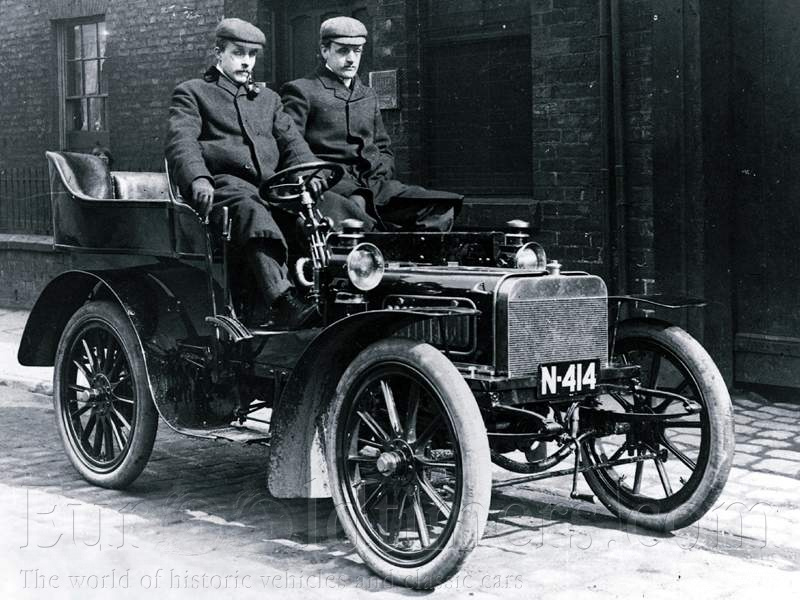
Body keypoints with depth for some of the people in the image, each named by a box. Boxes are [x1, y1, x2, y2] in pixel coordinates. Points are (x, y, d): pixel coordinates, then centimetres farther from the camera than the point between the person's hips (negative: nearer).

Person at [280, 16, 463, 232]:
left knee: (442, 208, -19)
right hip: (331, 185, -6)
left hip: (373, 184, 6)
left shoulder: (368, 95, 28)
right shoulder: (300, 91, 6)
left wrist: (380, 174, 10)